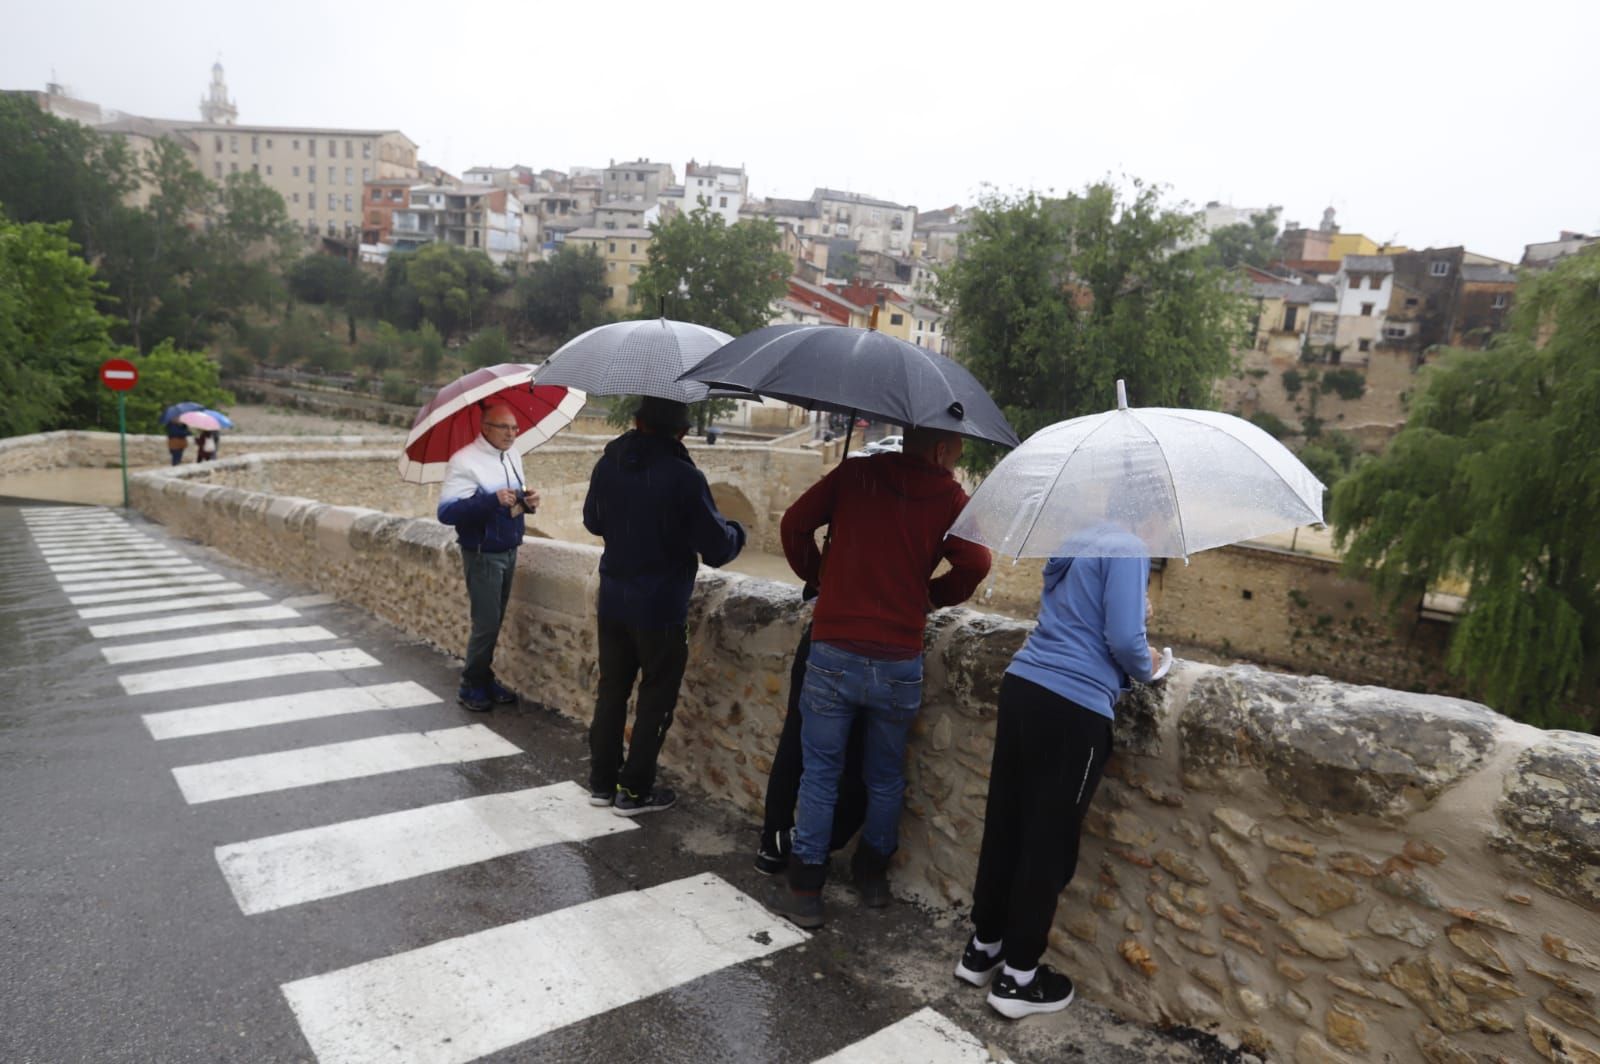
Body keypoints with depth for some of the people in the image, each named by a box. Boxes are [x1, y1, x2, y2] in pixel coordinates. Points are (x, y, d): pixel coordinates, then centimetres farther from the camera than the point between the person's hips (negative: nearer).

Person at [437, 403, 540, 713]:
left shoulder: (513, 458, 8)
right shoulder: (464, 461, -16)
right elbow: (446, 512, -22)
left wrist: (529, 501, -5)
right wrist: (493, 501, -32)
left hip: (509, 552, 7)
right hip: (483, 555, -7)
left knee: (495, 622, 13)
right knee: (486, 624, -3)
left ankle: (485, 679, 26)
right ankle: (471, 687, 14)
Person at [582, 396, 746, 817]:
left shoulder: (608, 464, -2)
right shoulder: (683, 477, -19)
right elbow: (717, 548, -15)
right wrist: (737, 531, 6)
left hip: (612, 602, 5)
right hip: (661, 609, -5)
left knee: (611, 689, 18)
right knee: (656, 699, 10)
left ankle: (601, 781, 28)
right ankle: (635, 790, 18)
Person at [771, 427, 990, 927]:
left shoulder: (854, 474, 4)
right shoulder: (949, 497, 1)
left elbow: (796, 522, 1)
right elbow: (974, 563, -11)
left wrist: (816, 576, 16)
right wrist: (929, 596, 7)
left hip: (833, 654, 0)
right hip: (899, 664, 0)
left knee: (820, 773, 11)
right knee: (885, 778, 20)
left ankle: (805, 891, 16)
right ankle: (873, 876, 34)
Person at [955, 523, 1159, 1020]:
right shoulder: (1128, 549, -8)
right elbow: (1124, 639, -14)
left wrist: (1134, 612, 25)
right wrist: (1146, 666, 6)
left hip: (1022, 686, 8)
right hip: (1074, 708, -8)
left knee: (1004, 826, 16)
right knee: (1049, 842, 5)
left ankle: (982, 948, 30)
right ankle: (1018, 977, 18)